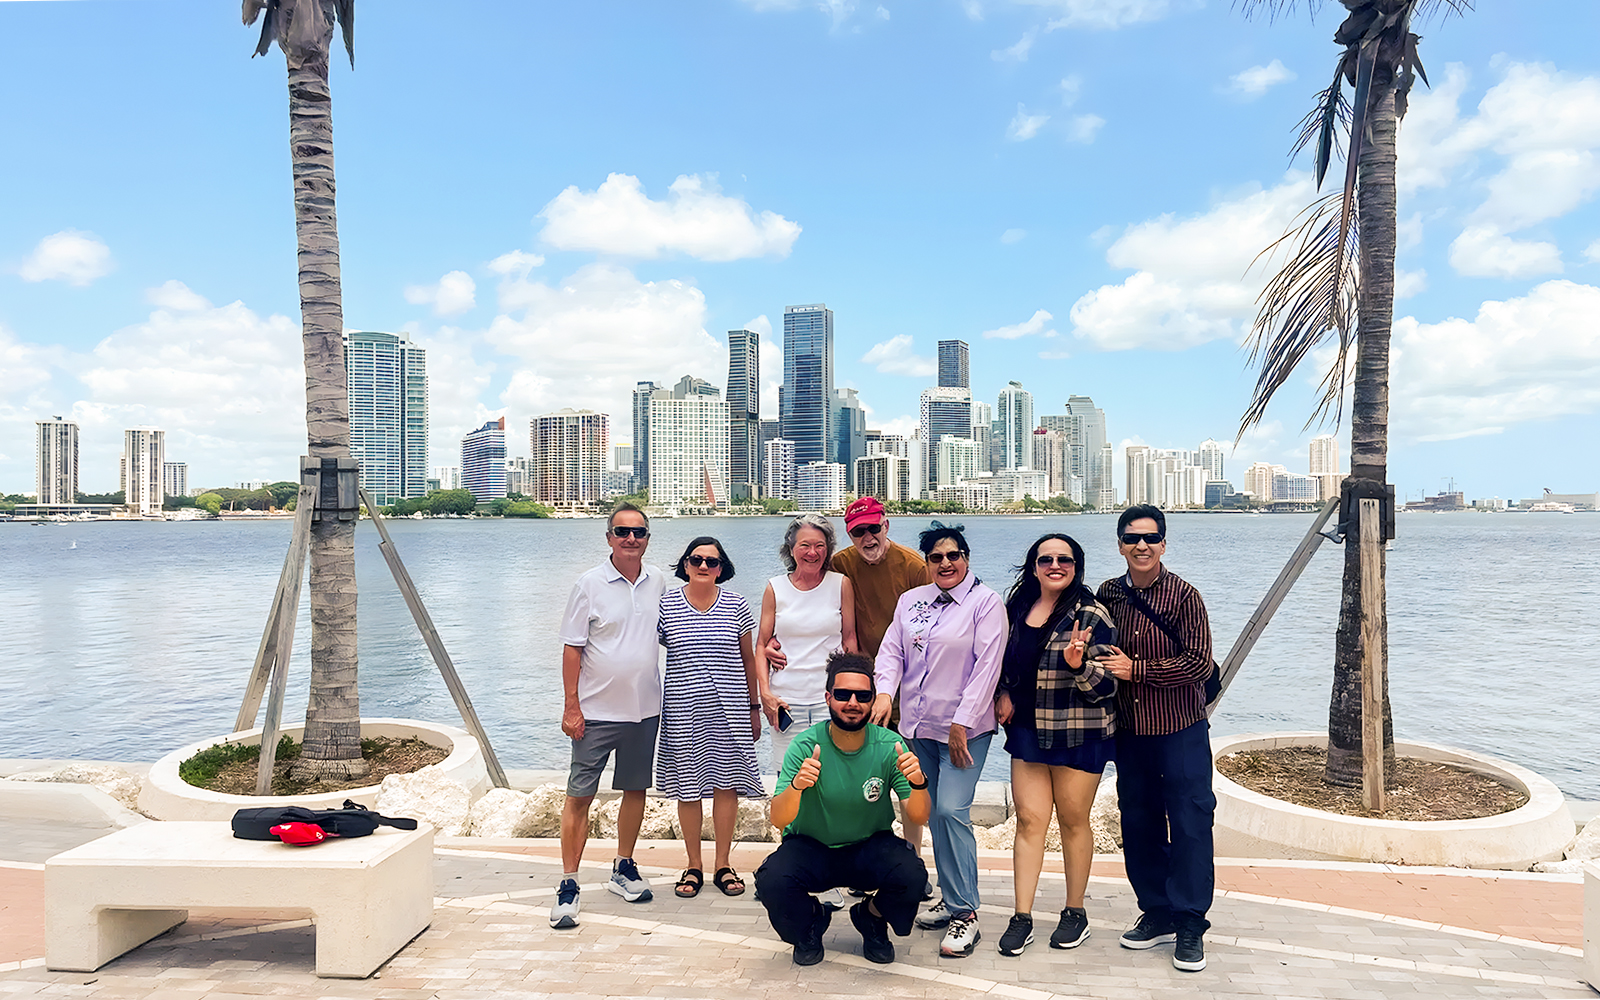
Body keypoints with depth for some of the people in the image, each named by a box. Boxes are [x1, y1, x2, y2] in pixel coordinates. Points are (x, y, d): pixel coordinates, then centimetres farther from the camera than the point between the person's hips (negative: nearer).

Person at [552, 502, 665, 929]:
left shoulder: (658, 582, 4)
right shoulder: (590, 584, -8)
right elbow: (572, 648, -6)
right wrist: (571, 706, -11)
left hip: (645, 709, 4)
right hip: (596, 711, -4)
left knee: (636, 789, 14)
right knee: (579, 795, -2)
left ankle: (623, 869, 30)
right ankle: (568, 885, 7)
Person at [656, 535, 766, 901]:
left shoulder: (736, 604, 4)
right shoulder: (666, 604, 0)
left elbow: (748, 659, 11)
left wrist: (754, 708, 12)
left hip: (728, 710, 1)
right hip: (683, 710, 0)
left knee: (726, 783, 3)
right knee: (687, 787, 5)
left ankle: (723, 865, 18)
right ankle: (694, 866, 21)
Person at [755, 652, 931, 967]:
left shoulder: (889, 746, -14)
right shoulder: (805, 746, -18)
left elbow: (919, 816, -16)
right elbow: (777, 820, -25)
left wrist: (918, 783, -39)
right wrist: (796, 786, -46)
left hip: (871, 846, 1)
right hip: (810, 847, -1)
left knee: (912, 876, -28)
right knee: (771, 882, -29)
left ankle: (871, 917, 9)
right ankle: (810, 921, 9)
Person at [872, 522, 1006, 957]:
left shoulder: (986, 602, -6)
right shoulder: (910, 600, 11)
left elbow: (986, 666, -11)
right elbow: (892, 651, 10)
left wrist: (961, 723, -14)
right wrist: (884, 692, -9)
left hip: (965, 728, -5)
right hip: (919, 726, 6)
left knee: (951, 810, -14)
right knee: (935, 814, 10)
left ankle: (965, 913, -4)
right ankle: (950, 897, 23)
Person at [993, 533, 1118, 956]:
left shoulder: (1090, 616, -9)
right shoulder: (1017, 610, 7)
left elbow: (1106, 684, -13)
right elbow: (1007, 664, 22)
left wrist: (1079, 665, -31)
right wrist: (1003, 694, 5)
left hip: (1079, 735, -4)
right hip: (1027, 729, 4)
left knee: (1073, 821, 8)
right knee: (1029, 819, 4)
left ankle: (1075, 913, 24)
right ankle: (1022, 917, 11)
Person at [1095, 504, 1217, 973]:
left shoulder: (1183, 595, -9)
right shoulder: (1108, 595, 4)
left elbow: (1199, 663, -14)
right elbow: (1098, 653, 16)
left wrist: (1137, 669, -17)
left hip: (1181, 731, -4)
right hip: (1129, 731, 5)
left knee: (1189, 824, 0)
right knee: (1139, 824, 12)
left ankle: (1190, 924, 12)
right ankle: (1157, 913, 26)